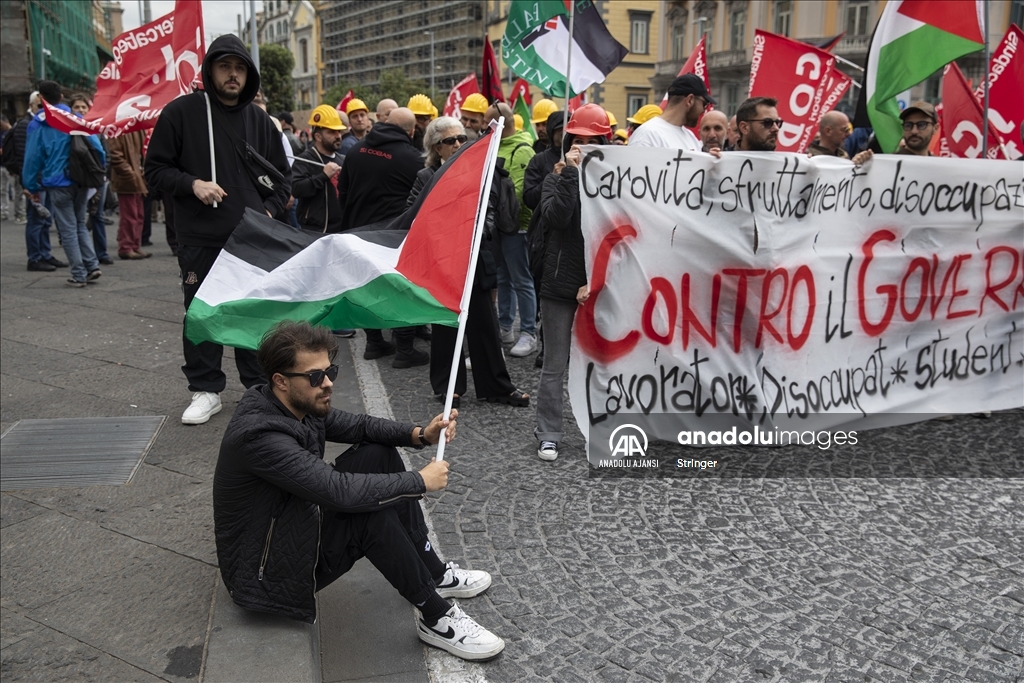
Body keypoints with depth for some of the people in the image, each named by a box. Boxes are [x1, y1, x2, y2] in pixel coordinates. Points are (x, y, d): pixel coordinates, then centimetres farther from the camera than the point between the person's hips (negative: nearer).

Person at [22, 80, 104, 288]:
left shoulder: (38, 124, -3)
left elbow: (33, 157, -3)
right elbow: (96, 147, 0)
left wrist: (32, 186, 5)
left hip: (58, 182, -3)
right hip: (81, 180, 3)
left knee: (68, 229, 3)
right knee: (80, 224, 17)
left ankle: (79, 275, 2)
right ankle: (92, 265, 7)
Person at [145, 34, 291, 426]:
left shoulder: (259, 120, 9)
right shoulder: (181, 113, -1)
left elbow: (282, 176, 17)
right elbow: (155, 169, 1)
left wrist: (270, 210, 1)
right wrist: (192, 184, -15)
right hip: (200, 240, -2)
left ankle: (260, 385, 21)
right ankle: (206, 390, 17)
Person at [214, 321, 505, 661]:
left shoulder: (300, 404, -6)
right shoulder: (259, 434, -32)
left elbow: (357, 426, 7)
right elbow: (341, 492, -36)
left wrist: (420, 434, -11)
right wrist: (421, 481, -25)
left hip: (298, 524, 10)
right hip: (268, 572, -9)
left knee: (379, 454, 1)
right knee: (372, 514, -29)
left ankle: (435, 572, 11)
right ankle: (435, 618, -10)